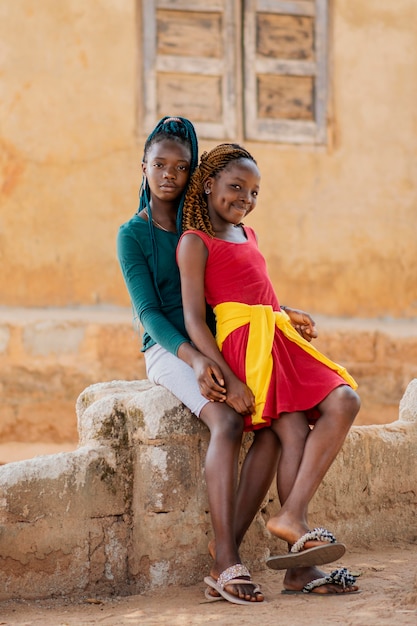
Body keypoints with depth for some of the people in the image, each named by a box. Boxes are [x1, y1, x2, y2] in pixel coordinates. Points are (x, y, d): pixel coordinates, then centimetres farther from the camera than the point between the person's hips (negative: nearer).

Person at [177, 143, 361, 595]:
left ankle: (292, 516, -21)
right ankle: (300, 565, -23)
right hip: (243, 342, -8)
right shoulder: (195, 242, 0)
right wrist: (228, 378, -19)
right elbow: (193, 319, -9)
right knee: (294, 432, -22)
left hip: (279, 338, 8)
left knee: (344, 402, -13)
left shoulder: (247, 235, 25)